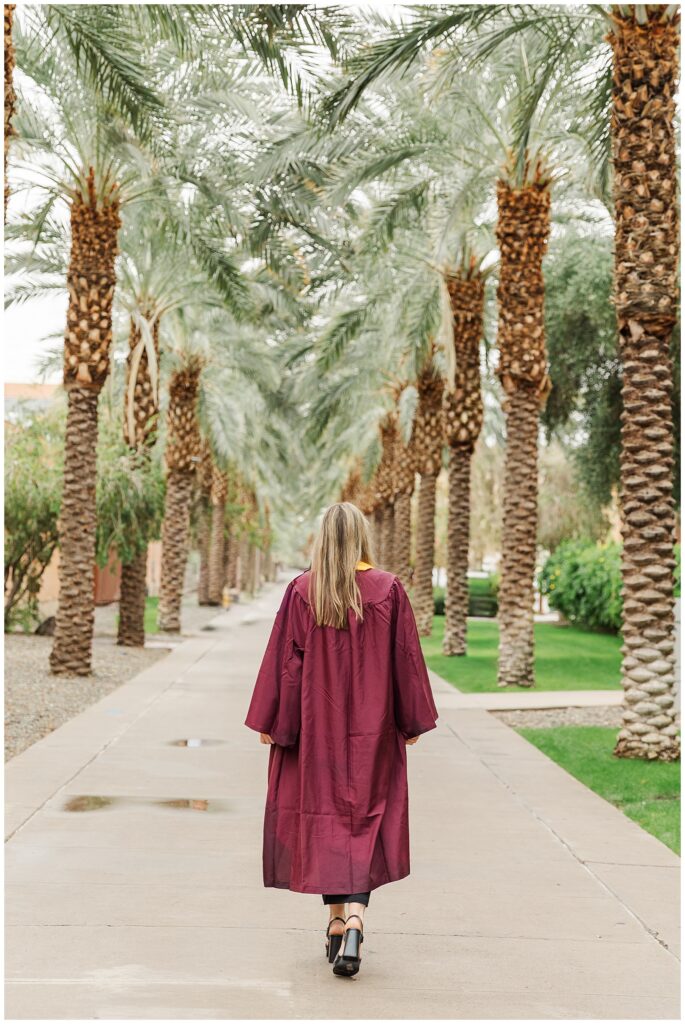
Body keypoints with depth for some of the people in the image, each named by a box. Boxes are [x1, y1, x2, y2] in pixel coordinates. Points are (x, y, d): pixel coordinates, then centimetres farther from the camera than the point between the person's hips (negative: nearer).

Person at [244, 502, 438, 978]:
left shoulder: (302, 591, -7)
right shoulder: (388, 590, -6)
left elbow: (284, 660, -5)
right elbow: (406, 659, -2)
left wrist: (270, 722, 3)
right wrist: (411, 721, 8)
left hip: (315, 724, 0)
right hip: (371, 726, 0)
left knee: (323, 814, 12)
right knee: (367, 817, 4)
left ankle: (337, 921, 18)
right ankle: (355, 917, -14)